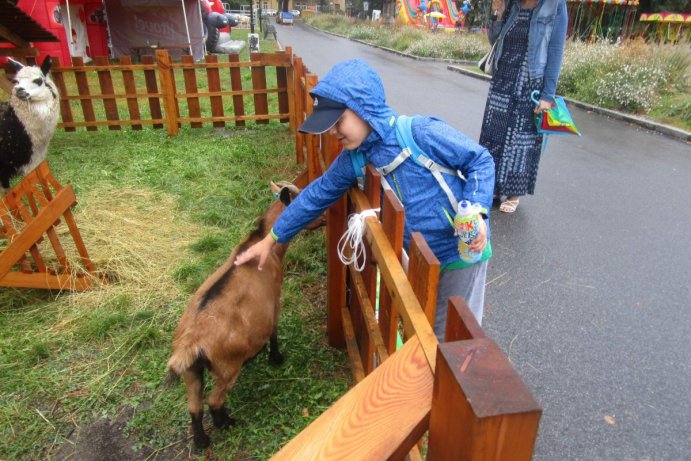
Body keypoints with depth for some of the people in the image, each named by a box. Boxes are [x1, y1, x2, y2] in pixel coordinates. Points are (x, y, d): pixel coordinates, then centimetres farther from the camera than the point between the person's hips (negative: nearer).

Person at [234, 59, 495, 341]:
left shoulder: (421, 133, -23)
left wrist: (476, 211, -29)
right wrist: (271, 239, 11)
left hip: (462, 251, -5)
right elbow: (317, 196, 6)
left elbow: (480, 160, -13)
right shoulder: (353, 160, -4)